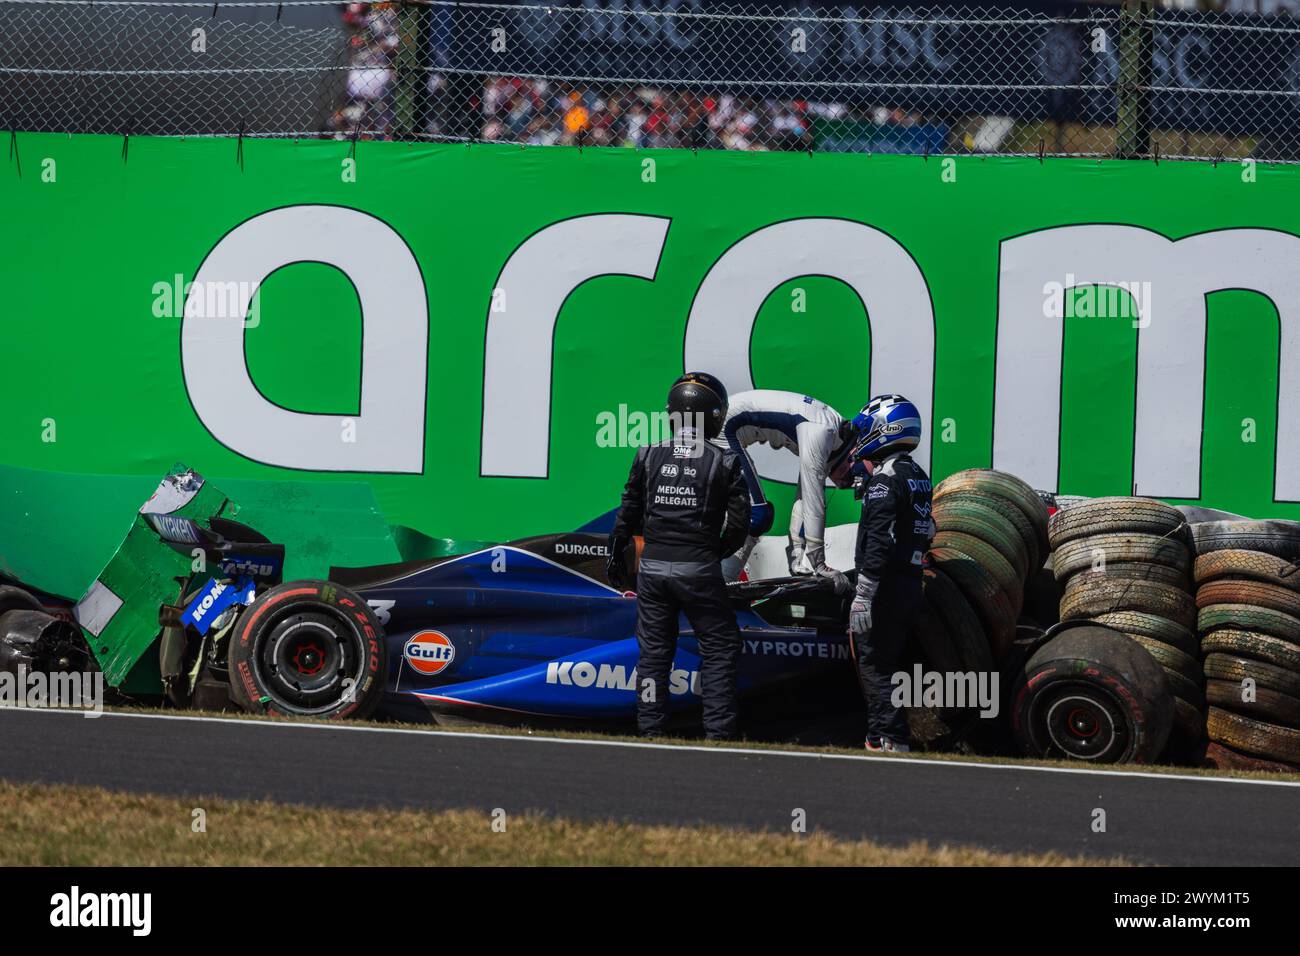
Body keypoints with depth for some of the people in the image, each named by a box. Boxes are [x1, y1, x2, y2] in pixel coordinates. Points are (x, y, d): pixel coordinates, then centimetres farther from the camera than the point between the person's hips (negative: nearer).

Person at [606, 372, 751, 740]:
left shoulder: (649, 456, 2)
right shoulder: (724, 462, -4)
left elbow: (629, 512, 7)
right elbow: (739, 521, -4)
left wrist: (617, 553, 21)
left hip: (653, 566, 3)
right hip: (698, 569, -3)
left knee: (653, 651, 11)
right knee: (719, 648, 7)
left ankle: (650, 730, 12)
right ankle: (719, 731, 1)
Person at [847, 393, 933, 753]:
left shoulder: (884, 479, -13)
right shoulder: (918, 477, 15)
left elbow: (878, 541, -21)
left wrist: (863, 596, -24)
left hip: (885, 588, -9)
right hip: (911, 586, 9)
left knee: (874, 666, -7)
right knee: (884, 666, 14)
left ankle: (891, 740, -11)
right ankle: (879, 737, 16)